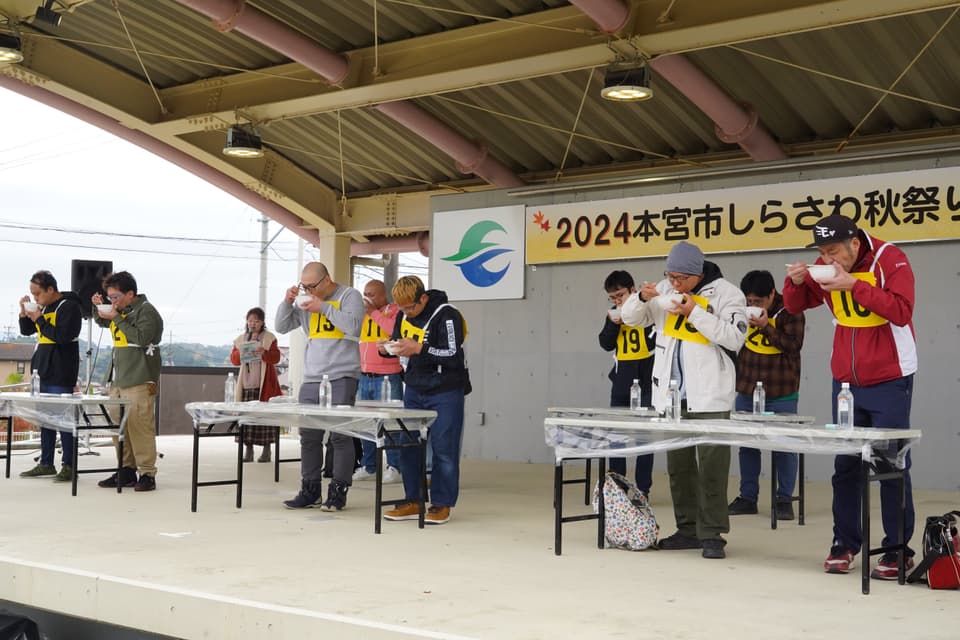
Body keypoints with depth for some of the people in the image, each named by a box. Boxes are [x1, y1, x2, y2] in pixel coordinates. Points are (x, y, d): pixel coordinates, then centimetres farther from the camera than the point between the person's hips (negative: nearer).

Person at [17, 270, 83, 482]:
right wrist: (24, 313, 3)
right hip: (43, 371, 9)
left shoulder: (69, 307, -11)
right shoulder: (43, 307, 14)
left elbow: (63, 335, -22)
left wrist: (39, 319, -17)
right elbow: (26, 331, 20)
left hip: (60, 374, -8)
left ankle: (68, 466, -2)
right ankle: (46, 463, 20)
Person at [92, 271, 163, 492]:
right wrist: (98, 307, 13)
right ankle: (126, 470, 18)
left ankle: (147, 474, -7)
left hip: (139, 382, -9)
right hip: (118, 380, 9)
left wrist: (116, 317, -17)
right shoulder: (122, 310, 17)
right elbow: (102, 322, 35)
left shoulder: (147, 312, -8)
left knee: (139, 428, -11)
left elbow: (141, 337, -22)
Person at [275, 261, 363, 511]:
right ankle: (310, 490, 13)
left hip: (341, 378, -5)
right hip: (311, 378, 6)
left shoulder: (349, 296, 0)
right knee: (309, 436, 5)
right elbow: (282, 327, 19)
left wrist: (324, 307, -14)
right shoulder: (306, 302, 16)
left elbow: (354, 328, -14)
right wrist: (287, 301, 2)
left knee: (340, 436, -6)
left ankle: (338, 492, 1)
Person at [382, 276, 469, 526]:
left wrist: (418, 348, -28)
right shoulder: (403, 316, 5)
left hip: (445, 392, -7)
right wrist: (387, 349, -5)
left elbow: (453, 355, -22)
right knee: (408, 447, 7)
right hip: (414, 391, 7)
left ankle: (442, 505, 6)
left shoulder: (447, 315, -16)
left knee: (444, 449, -3)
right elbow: (400, 346, 18)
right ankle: (413, 502, 17)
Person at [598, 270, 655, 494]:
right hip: (621, 384, 5)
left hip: (646, 383, -5)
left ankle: (642, 489, 7)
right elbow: (606, 344, 6)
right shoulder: (614, 314, 9)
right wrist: (612, 323, -6)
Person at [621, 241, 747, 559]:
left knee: (711, 468, -6)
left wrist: (694, 312, -19)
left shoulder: (726, 294, -7)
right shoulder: (666, 289, 9)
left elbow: (734, 338, -15)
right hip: (671, 393, 6)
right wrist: (643, 297, -7)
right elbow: (631, 317, 15)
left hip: (708, 396, -6)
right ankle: (688, 529, 21)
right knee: (678, 465, 11)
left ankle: (712, 534, 1)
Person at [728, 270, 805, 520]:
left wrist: (766, 326, -22)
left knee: (783, 446, 0)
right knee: (747, 444, 8)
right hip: (746, 391, 5)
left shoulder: (789, 311, -9)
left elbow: (794, 344, -16)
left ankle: (785, 499, 9)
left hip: (781, 394, -4)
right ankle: (747, 497, 18)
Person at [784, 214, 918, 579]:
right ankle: (844, 545, 14)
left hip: (890, 382, -4)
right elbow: (795, 306, 8)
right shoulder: (826, 269, 1)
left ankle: (898, 552, 7)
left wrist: (854, 285, -30)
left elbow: (900, 311, -23)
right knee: (845, 466, 5)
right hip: (845, 382, 4)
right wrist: (795, 282, -14)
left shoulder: (891, 260, -12)